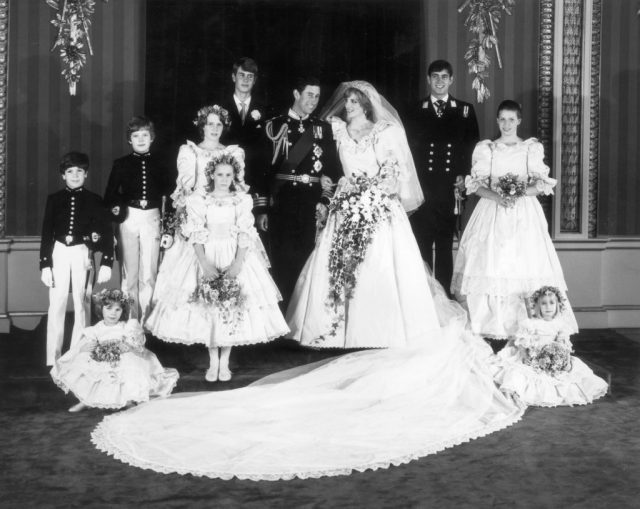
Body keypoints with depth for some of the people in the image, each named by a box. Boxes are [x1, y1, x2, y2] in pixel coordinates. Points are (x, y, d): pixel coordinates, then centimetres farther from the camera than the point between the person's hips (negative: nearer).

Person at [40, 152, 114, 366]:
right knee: (56, 305, 0)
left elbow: (107, 233, 0)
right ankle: (52, 359, 6)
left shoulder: (94, 200, 2)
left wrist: (106, 263, -8)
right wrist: (45, 265, -1)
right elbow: (46, 233, 5)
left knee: (81, 305, 3)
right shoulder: (54, 200, 5)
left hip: (82, 254, -1)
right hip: (59, 253, 1)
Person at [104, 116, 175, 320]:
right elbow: (110, 195, 7)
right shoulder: (121, 164, 5)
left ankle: (146, 319, 6)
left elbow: (170, 192, 8)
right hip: (129, 218, 0)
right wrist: (115, 207, -13)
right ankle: (131, 319, 11)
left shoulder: (159, 163, 7)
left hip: (152, 219, 0)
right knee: (129, 273, 5)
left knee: (149, 273, 0)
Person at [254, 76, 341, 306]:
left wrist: (325, 200, -7)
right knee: (283, 261, 1)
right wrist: (261, 209, 0)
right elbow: (262, 167, 3)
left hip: (313, 203, 1)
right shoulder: (275, 126, 5)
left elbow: (332, 167, 6)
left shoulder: (324, 128, 10)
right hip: (281, 203, -1)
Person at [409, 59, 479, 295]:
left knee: (445, 246, 6)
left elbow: (473, 148, 9)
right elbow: (408, 149, 4)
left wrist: (465, 175, -4)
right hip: (421, 188, -1)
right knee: (421, 246, -2)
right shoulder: (415, 110, 8)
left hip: (450, 189, 1)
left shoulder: (465, 110, 10)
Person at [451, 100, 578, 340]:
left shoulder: (532, 148, 9)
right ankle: (490, 326, -4)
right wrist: (498, 197, -14)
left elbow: (542, 185, 3)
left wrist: (519, 193, -14)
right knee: (489, 265, -9)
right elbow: (477, 185, 3)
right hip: (491, 213, 0)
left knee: (525, 267, -9)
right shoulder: (485, 149, 10)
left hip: (524, 214, 0)